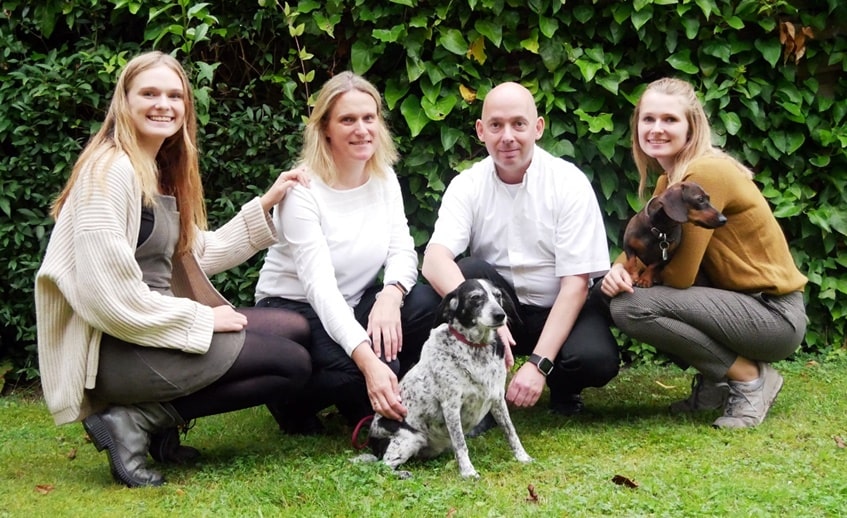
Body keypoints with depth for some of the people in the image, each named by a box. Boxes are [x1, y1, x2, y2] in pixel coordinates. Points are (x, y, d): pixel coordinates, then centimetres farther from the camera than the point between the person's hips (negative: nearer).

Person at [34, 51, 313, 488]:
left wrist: (265, 205, 12)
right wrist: (202, 320, -15)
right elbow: (109, 295, -22)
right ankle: (135, 421, -8)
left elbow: (202, 253, 18)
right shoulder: (111, 170, -15)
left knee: (296, 328, 10)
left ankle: (152, 419, 4)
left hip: (154, 328, 10)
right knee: (292, 364, -10)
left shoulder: (161, 172, 15)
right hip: (113, 349, -10)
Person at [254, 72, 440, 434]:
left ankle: (390, 403, -2)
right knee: (361, 367, -33)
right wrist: (369, 361, -43)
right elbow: (320, 286, -29)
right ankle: (295, 403, -2)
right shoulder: (302, 190, -20)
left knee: (428, 305, -24)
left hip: (355, 306, 6)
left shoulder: (384, 178, -1)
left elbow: (403, 252, -6)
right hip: (294, 309, -5)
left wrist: (390, 295, -33)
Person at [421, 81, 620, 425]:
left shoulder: (569, 183, -12)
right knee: (468, 272, -29)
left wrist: (538, 364, -25)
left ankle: (563, 389, 7)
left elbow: (575, 283, -15)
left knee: (597, 359, -32)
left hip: (557, 311, -1)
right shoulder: (468, 186, -7)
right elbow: (435, 261, -23)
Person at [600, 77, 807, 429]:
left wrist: (633, 272, -2)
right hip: (739, 300, 9)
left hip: (775, 316, -9)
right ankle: (715, 382, 11)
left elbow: (681, 274, -20)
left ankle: (750, 377, -6)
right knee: (619, 291, 2)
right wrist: (619, 269, -16)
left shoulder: (705, 174, -21)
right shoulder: (669, 179, 8)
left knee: (630, 307, -21)